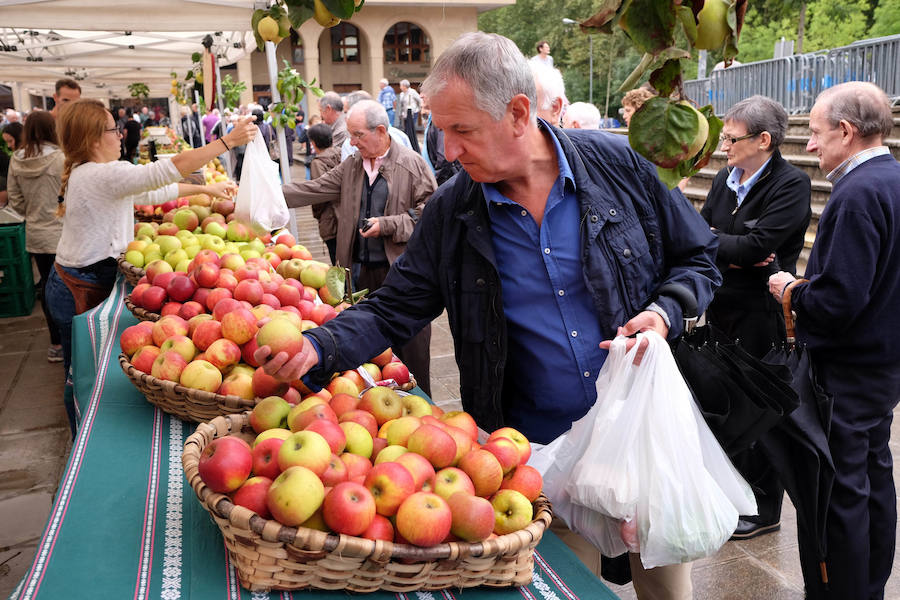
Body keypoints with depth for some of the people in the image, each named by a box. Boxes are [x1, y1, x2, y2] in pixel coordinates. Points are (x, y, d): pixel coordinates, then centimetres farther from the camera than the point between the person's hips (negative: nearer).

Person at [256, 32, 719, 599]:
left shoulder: (617, 164, -8)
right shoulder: (450, 213, -6)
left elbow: (698, 257, 3)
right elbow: (392, 310, -3)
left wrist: (664, 313, -17)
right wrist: (317, 349, -20)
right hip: (541, 452, 0)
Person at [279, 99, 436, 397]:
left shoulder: (412, 164, -6)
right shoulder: (351, 166, 11)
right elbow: (313, 189, 11)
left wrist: (388, 225, -15)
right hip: (366, 269, 6)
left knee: (410, 347, 2)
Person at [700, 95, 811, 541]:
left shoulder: (791, 184, -14)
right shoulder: (725, 179, 8)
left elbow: (755, 246, -23)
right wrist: (732, 253, -16)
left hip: (761, 317, -7)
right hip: (722, 309, 7)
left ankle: (763, 510, 23)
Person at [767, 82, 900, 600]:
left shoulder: (859, 193, -23)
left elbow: (837, 301, -29)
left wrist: (791, 290, -10)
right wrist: (807, 287, 7)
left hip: (847, 372, -10)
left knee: (838, 493, 2)